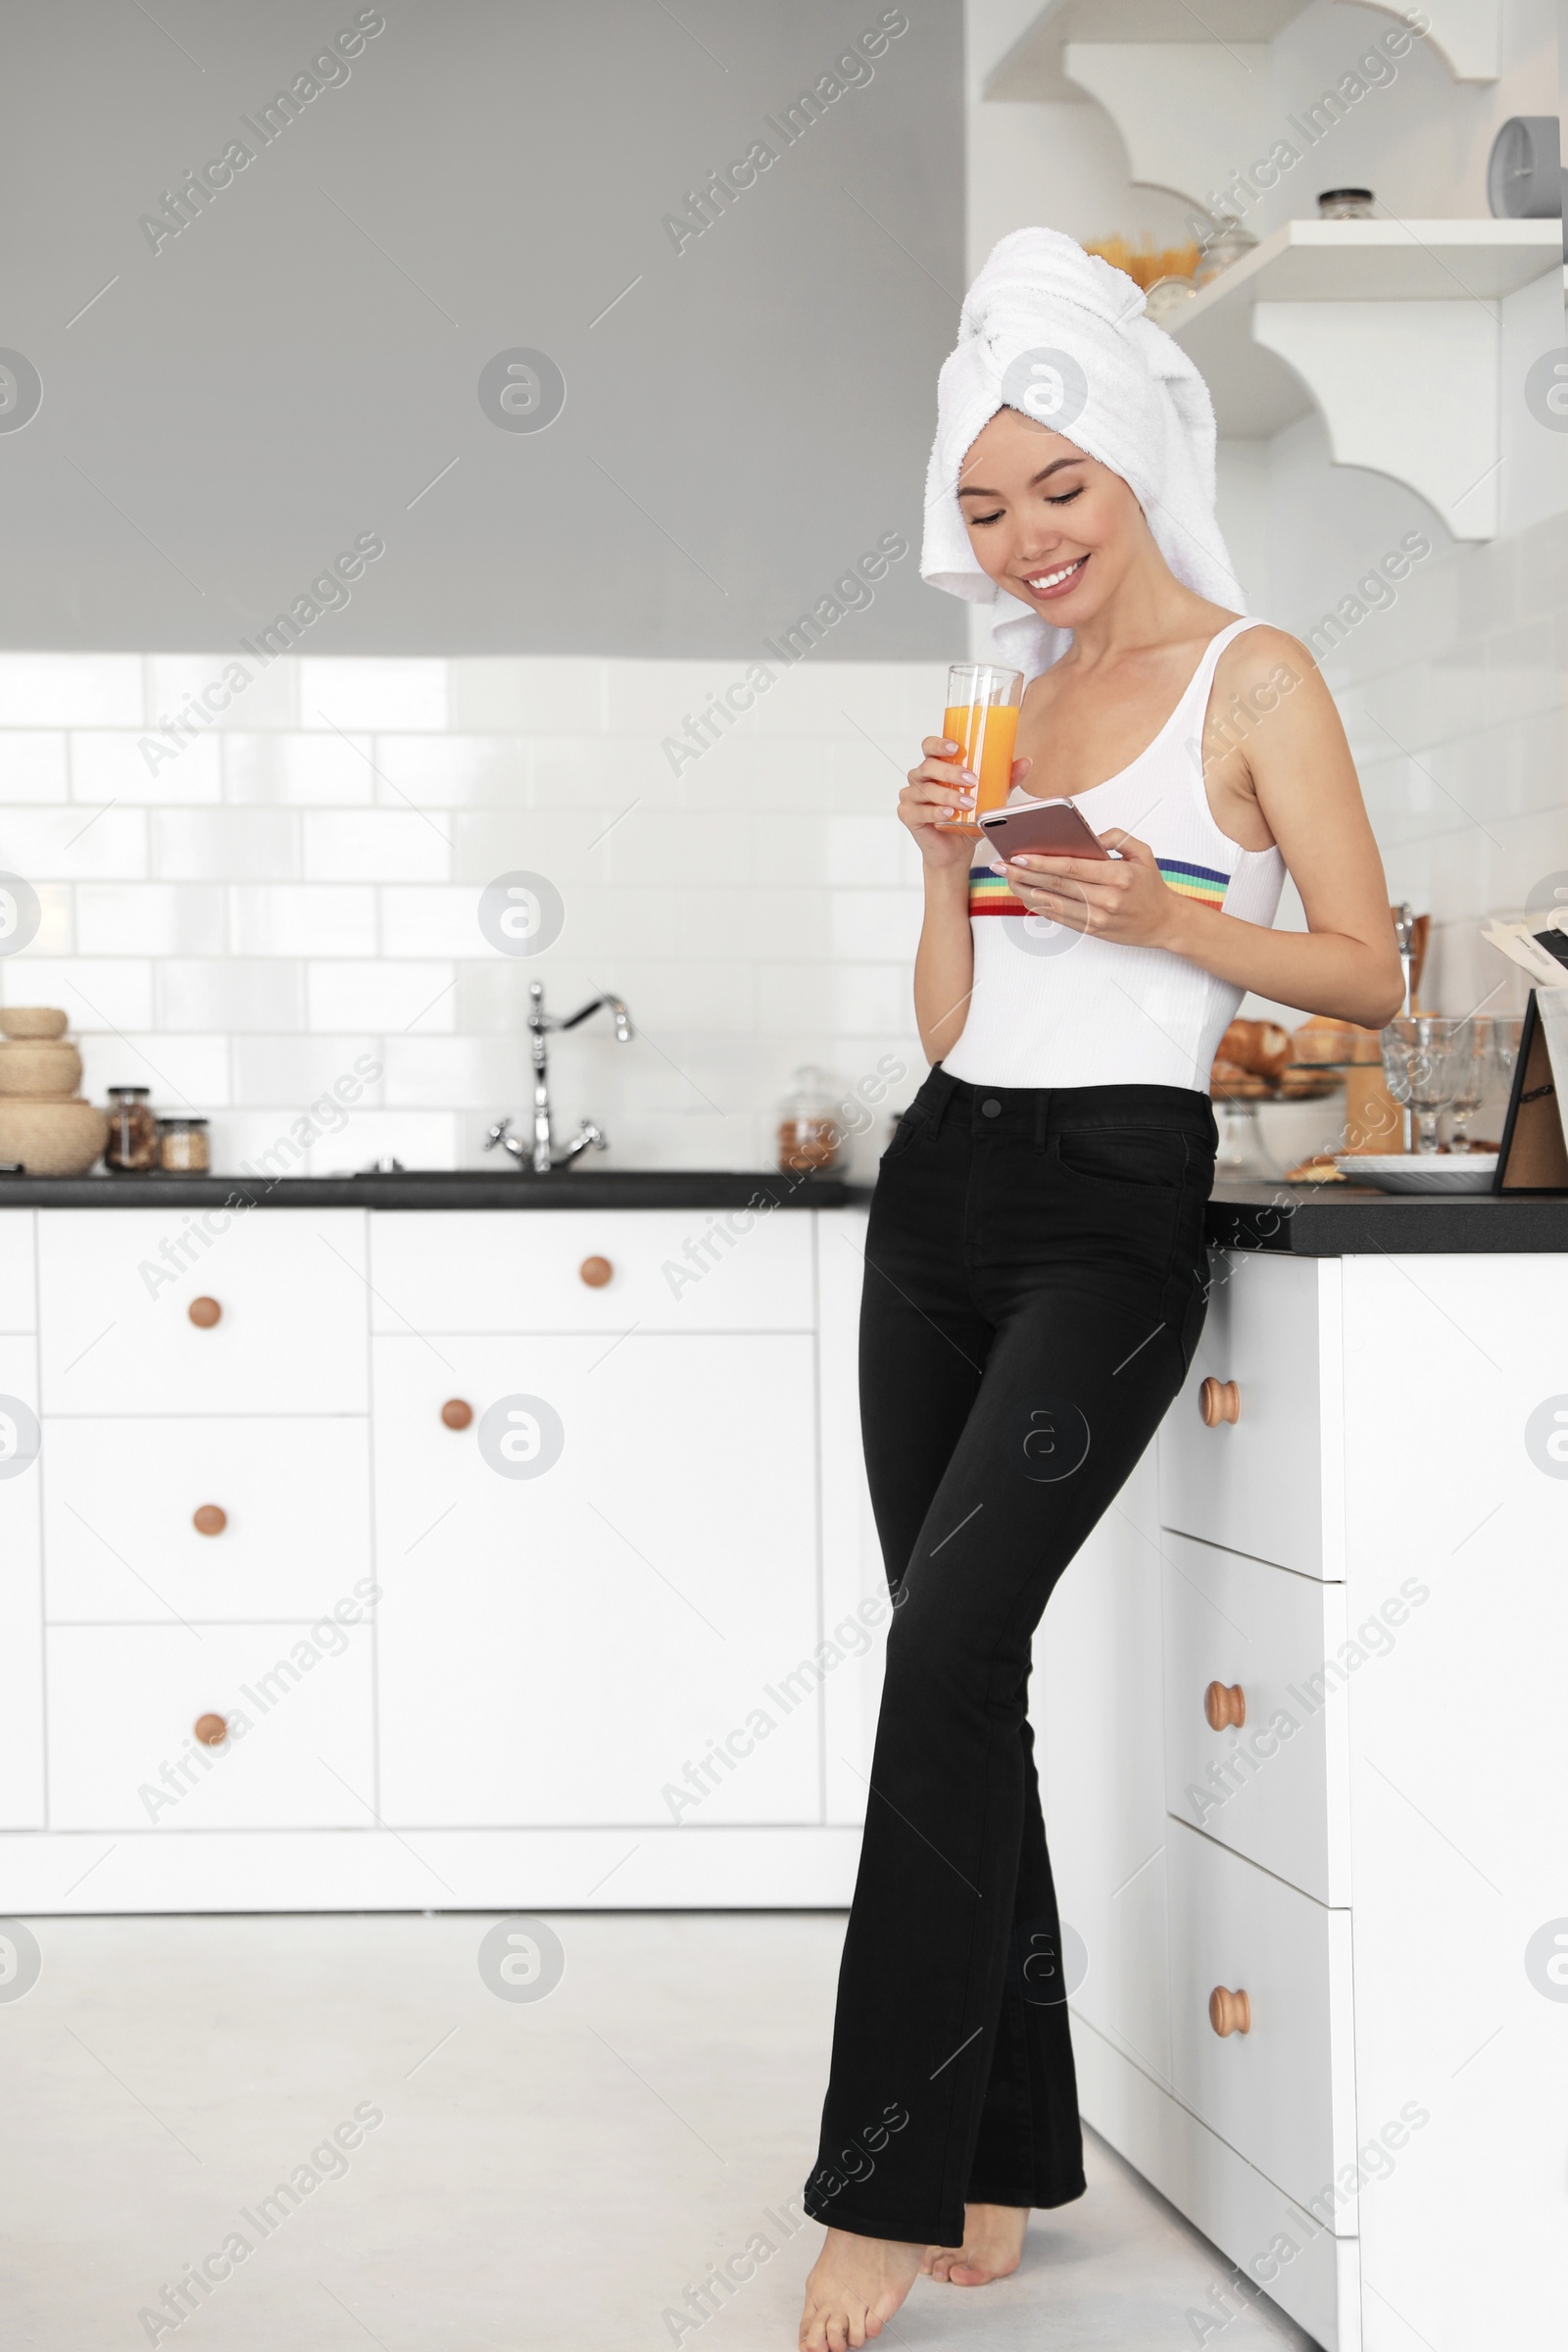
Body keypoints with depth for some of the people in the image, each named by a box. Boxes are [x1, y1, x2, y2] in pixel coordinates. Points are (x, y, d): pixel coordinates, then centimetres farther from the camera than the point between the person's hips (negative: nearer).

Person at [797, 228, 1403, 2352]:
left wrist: (1162, 916, -17)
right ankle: (1003, 2157, 13)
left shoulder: (1252, 679, -1)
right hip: (945, 1191, 7)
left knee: (950, 1635, -19)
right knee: (960, 1663, 4)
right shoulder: (1013, 702, 17)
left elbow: (1369, 973, -4)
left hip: (1113, 1209, -7)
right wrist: (949, 866, 0)